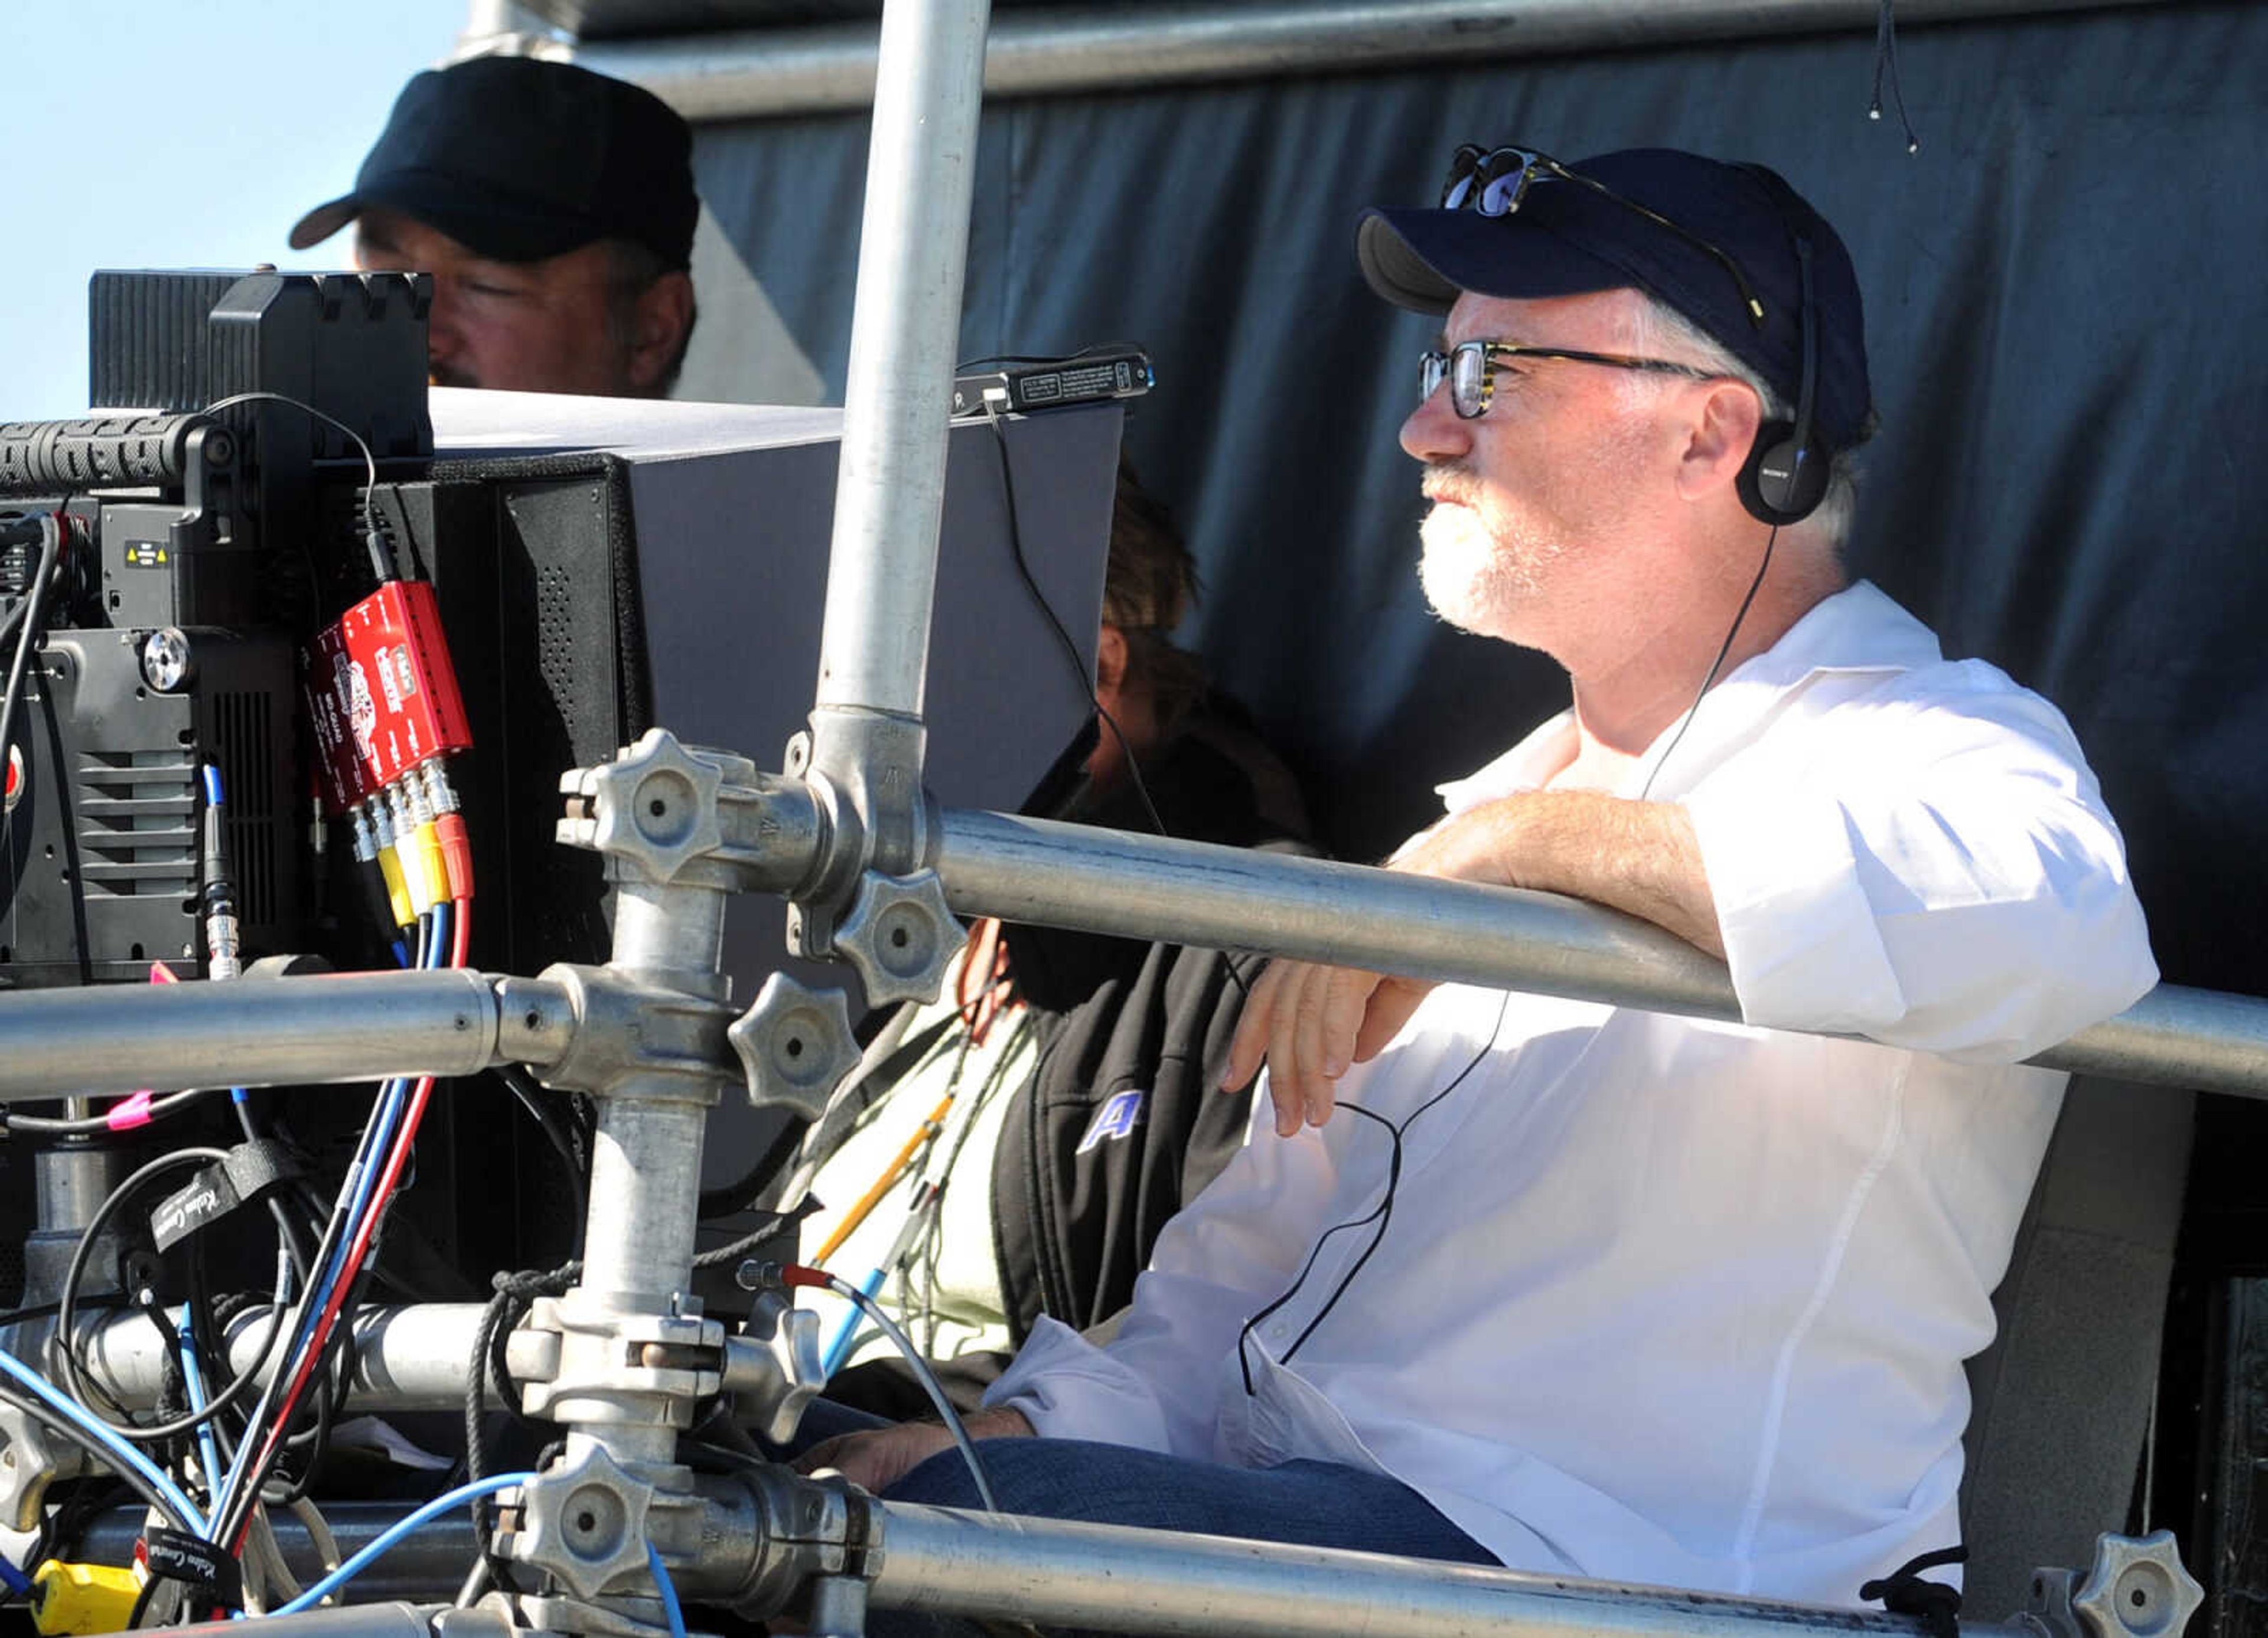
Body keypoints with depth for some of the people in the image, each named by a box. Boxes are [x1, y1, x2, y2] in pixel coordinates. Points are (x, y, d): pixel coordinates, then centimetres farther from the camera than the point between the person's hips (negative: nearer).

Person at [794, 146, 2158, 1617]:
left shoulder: (1918, 742, -4)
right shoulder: (1519, 782, 26)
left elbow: (2058, 918, -31)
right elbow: (1272, 1228, 24)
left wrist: (1524, 846, -27)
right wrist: (1036, 1429, 6)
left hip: (1579, 1553, -8)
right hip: (1293, 1497, 8)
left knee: (927, 1534, -26)